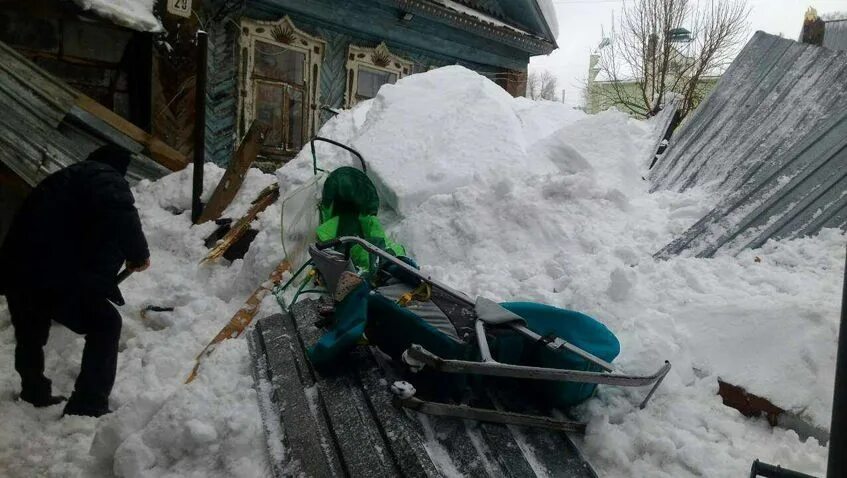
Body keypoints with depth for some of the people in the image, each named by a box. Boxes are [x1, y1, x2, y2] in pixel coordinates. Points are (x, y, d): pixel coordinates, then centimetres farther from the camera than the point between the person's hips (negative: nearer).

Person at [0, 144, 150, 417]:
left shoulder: (65, 179, 29)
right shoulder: (105, 178, -1)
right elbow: (121, 215, -23)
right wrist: (139, 253, -10)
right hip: (52, 275, -10)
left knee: (31, 336, 28)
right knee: (105, 325, 4)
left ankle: (34, 396, 49)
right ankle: (88, 406, 3)